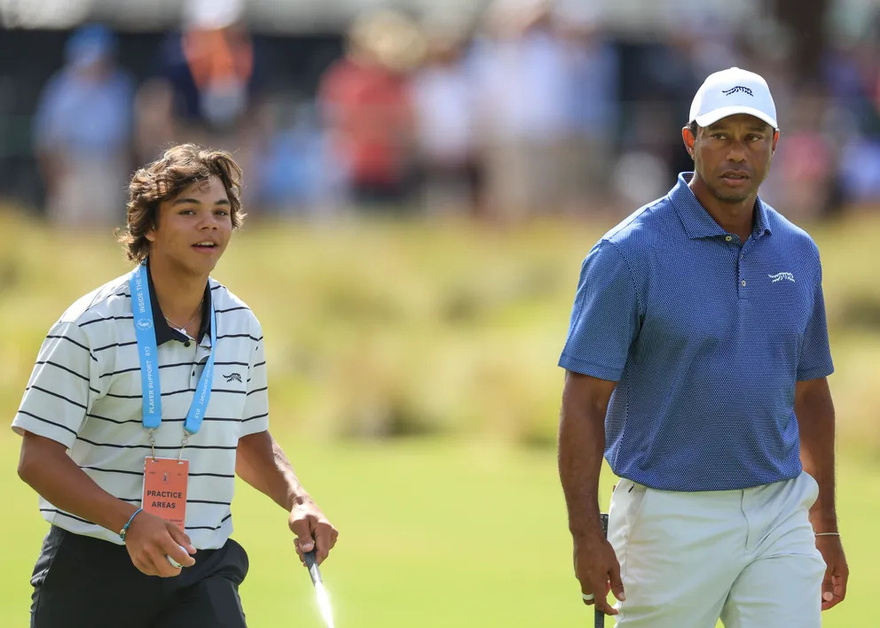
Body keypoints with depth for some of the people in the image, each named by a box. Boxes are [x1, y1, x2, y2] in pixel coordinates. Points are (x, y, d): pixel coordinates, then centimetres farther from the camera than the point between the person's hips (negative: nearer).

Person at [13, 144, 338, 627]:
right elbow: (38, 458, -14)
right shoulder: (91, 327, -10)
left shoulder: (242, 326, 8)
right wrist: (129, 521, -26)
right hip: (93, 572, -3)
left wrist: (296, 500, 4)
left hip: (205, 573, 3)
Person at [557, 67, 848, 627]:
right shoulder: (629, 253, -9)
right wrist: (586, 535, -17)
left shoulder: (798, 253, 8)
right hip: (673, 519, -4)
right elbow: (584, 401, -11)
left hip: (778, 517, 4)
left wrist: (825, 525, 17)